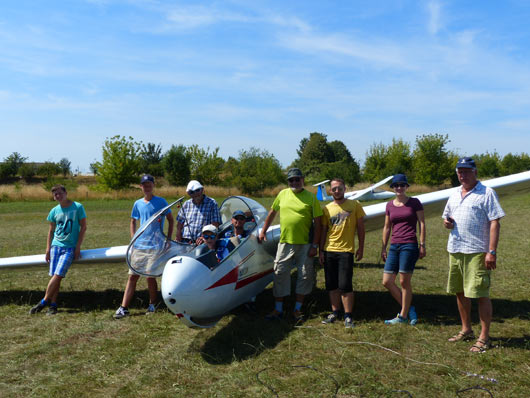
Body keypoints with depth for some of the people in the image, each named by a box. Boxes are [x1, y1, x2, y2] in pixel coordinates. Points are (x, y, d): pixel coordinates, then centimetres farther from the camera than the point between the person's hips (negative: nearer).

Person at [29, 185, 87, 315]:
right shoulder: (54, 211, 7)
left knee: (58, 275, -11)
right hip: (56, 246, 3)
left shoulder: (78, 207, -3)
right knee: (54, 276, -1)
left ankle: (44, 302, 1)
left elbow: (83, 227, -1)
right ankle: (53, 305, 6)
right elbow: (51, 231, 16)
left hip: (70, 247, -3)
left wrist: (78, 247, -6)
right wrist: (48, 248, 9)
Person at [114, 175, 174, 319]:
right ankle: (123, 308, 4)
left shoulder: (161, 202, -3)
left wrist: (168, 239, -3)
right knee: (132, 276, 2)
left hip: (155, 246, -4)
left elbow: (170, 220, 3)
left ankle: (153, 304, 22)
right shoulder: (138, 204, 9)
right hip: (140, 245, 4)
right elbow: (133, 222, 20)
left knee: (150, 276, 0)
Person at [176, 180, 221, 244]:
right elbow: (179, 225, 19)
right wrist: (179, 241, 7)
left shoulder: (212, 203, 3)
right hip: (185, 242, 3)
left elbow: (215, 225, -4)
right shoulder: (186, 204, 16)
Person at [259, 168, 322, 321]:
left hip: (305, 244, -2)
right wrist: (263, 231, 17)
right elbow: (272, 212, 19)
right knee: (280, 274, 3)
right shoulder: (282, 194, 7)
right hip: (285, 242, 2)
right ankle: (278, 309, 14)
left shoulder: (310, 197, -3)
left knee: (304, 276, 6)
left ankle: (297, 309, 20)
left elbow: (317, 223, -3)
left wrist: (315, 245, -8)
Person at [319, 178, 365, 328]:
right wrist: (321, 250, 7)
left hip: (346, 250, -3)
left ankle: (348, 316, 5)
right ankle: (335, 312, 21)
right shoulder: (327, 208, 9)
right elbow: (323, 230, 12)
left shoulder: (354, 205, 2)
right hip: (329, 250, 4)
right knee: (331, 285, 8)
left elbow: (360, 227, 5)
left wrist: (361, 248, 2)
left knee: (345, 285, -7)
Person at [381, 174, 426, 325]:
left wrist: (422, 245, -6)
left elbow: (422, 224, 0)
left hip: (409, 245, -5)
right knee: (387, 281, 2)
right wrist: (384, 247, 16)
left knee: (404, 282, -1)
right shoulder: (389, 205, 12)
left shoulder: (414, 203, 1)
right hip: (394, 246, 5)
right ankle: (409, 309, 19)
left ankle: (403, 316, 13)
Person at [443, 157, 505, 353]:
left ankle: (484, 338, 7)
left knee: (481, 294, -3)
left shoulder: (487, 193, -5)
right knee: (460, 292, 14)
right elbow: (448, 217, 26)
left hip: (477, 252, -7)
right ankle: (466, 330, 29)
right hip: (455, 250, 7)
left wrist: (492, 252, -18)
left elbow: (495, 223, -11)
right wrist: (446, 222, 1)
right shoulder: (454, 195, 16)